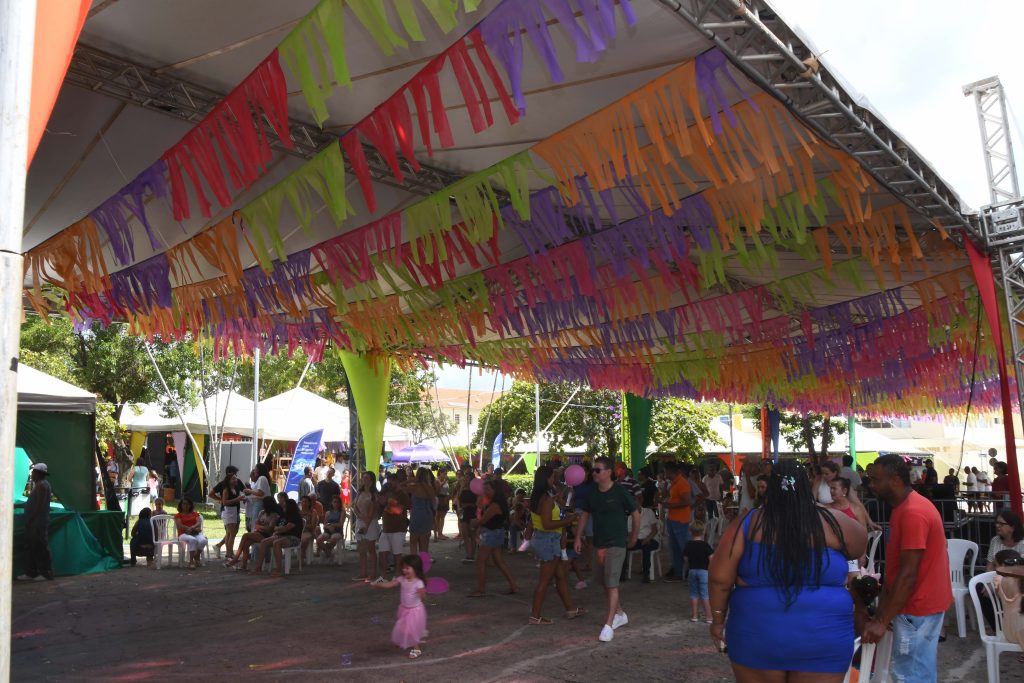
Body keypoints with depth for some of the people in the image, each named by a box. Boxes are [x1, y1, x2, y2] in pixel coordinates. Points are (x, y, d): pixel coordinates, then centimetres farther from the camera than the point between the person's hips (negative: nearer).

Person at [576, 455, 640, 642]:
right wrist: (579, 536, 9)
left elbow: (635, 515, -3)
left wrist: (633, 537, 3)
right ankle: (620, 614, 35)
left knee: (611, 584, -10)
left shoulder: (620, 492, -13)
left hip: (616, 544, -7)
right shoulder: (592, 492, 3)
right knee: (604, 583, 16)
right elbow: (585, 514, 14)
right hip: (598, 543, 7)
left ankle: (608, 625, -6)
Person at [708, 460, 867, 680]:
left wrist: (718, 619, 9)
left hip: (757, 633, 0)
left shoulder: (747, 523, -5)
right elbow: (859, 546, 18)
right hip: (822, 638, 0)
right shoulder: (834, 524, -3)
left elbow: (719, 578, -4)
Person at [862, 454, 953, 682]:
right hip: (923, 603, 10)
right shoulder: (905, 507, 11)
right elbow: (895, 567, 13)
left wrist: (882, 621, -22)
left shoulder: (912, 513, -22)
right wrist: (881, 612, 9)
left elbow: (908, 574, -25)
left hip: (917, 607, -10)